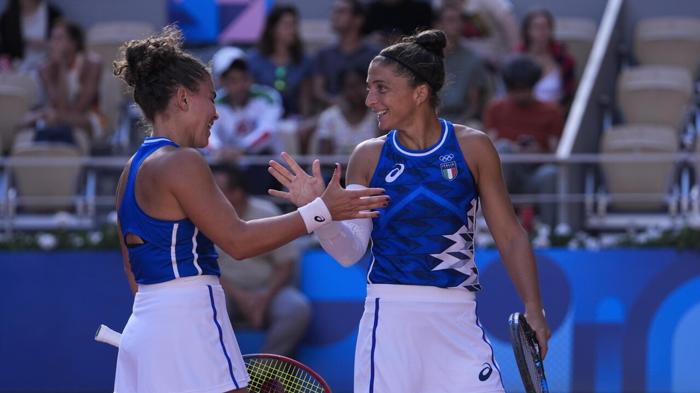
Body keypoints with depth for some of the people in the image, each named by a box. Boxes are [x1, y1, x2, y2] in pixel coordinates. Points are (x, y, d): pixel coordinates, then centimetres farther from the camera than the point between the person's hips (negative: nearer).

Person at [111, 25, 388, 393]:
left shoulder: (135, 167, 17)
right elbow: (237, 240, -15)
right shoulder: (181, 162, -12)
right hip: (187, 325, -9)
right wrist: (320, 211, -12)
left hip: (143, 324, 9)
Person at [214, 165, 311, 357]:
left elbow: (286, 265, 0)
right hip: (227, 291, 0)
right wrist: (240, 297, -16)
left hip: (268, 290, 0)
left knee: (298, 309, -31)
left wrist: (264, 298, -17)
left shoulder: (267, 214, -3)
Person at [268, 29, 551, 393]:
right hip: (390, 316, 0)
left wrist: (533, 308, -2)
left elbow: (510, 237, 6)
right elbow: (350, 251, 2)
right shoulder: (369, 156, 4)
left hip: (456, 319, 0)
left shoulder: (472, 147, 1)